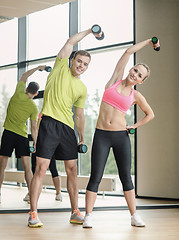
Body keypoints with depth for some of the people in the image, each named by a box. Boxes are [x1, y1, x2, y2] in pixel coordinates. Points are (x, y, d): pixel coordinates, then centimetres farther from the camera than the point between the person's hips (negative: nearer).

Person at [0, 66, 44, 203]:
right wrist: (36, 143, 2)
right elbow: (34, 127, -3)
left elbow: (24, 77, 16)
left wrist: (37, 68, 25)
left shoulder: (19, 93, -1)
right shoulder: (34, 108, -1)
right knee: (27, 167, 1)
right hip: (22, 135, 0)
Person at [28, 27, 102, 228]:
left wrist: (82, 137, 13)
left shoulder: (82, 89, 16)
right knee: (41, 168, -9)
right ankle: (33, 214, -5)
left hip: (68, 128, 5)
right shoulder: (61, 66, 8)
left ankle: (75, 213, 15)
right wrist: (89, 31, 13)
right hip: (49, 123, -5)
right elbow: (71, 42, 4)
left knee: (72, 169, 6)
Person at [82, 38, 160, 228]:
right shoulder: (115, 80, 5)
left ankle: (134, 216, 12)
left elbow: (150, 114, 22)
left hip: (121, 136, 1)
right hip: (101, 136, -1)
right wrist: (148, 41, 14)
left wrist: (135, 126, 8)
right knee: (95, 177, -4)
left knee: (125, 176, 3)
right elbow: (128, 52, 6)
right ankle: (88, 216, 0)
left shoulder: (136, 96, 6)